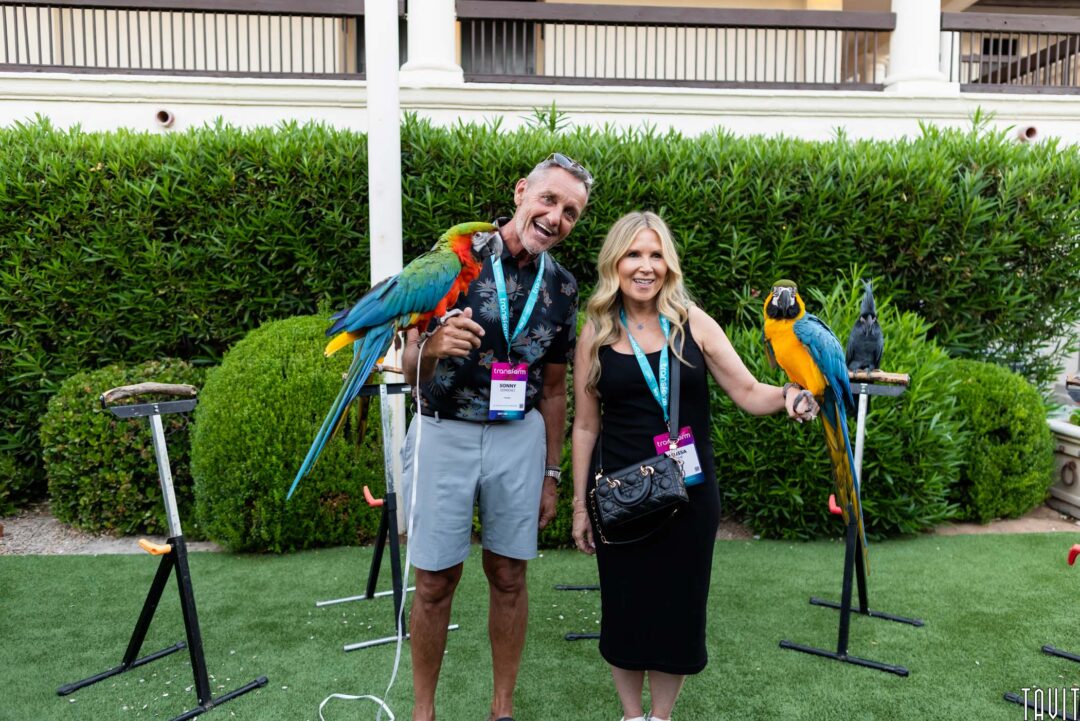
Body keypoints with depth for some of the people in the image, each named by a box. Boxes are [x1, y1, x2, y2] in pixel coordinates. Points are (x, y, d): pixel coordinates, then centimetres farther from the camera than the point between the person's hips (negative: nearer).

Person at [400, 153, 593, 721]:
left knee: (508, 576, 10)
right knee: (435, 582, 6)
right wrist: (433, 348, -34)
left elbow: (553, 387, 10)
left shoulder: (562, 286, 2)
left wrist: (551, 474, 10)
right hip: (444, 434, -2)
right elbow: (410, 367, -10)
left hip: (519, 438, 3)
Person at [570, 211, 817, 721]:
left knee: (678, 606, 10)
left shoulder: (693, 323, -2)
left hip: (690, 492, 0)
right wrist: (580, 504, 3)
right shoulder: (595, 333, -2)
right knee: (624, 607, 10)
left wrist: (787, 396, -25)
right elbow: (586, 425, 2)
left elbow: (748, 393, -3)